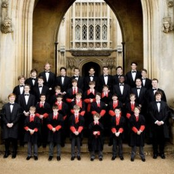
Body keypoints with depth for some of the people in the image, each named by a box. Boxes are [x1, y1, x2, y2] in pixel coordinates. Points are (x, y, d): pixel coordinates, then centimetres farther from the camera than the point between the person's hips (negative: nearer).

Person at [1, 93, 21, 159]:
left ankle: (14, 152, 12)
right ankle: (7, 152, 17)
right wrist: (7, 123, -9)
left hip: (14, 125, -1)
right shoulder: (5, 106, 7)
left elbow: (18, 116, -2)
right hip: (6, 125, 1)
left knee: (14, 138, 0)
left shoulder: (18, 106, 2)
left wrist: (12, 123, -10)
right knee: (6, 138, 2)